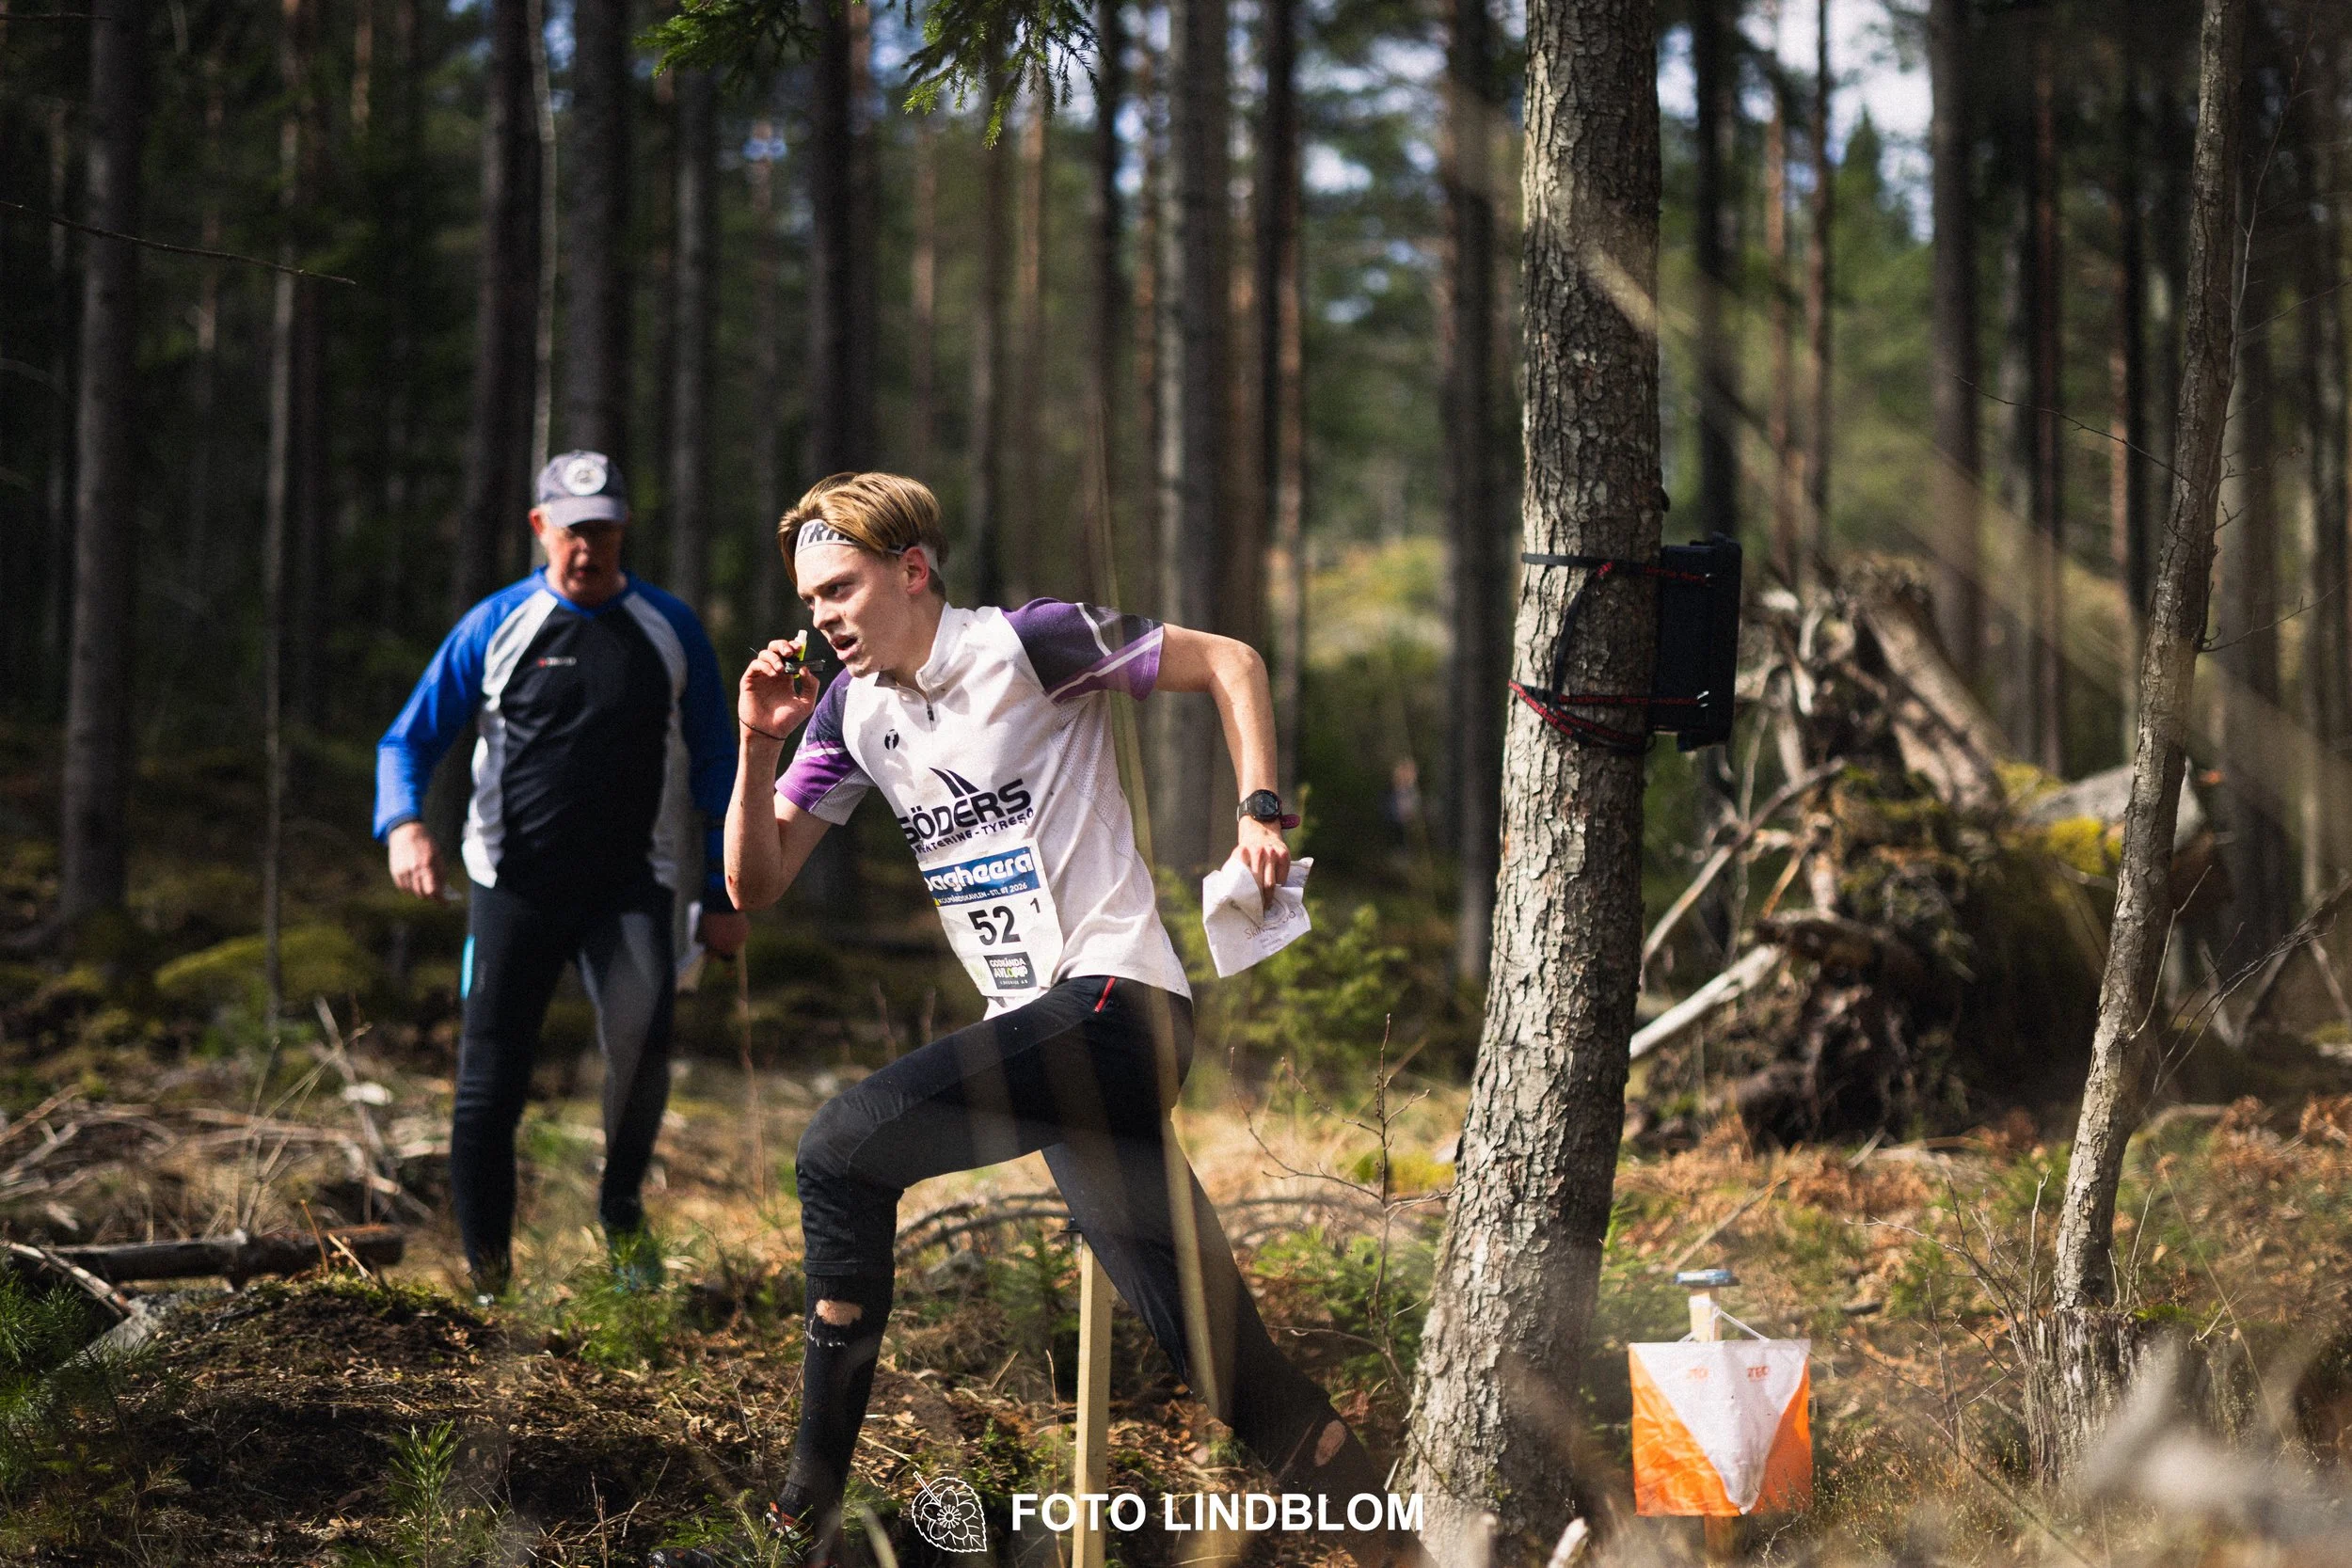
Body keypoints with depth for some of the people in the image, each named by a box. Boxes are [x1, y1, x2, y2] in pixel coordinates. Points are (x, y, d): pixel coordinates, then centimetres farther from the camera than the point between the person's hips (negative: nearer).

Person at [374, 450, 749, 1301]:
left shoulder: (670, 630, 6)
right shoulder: (495, 627, 3)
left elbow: (714, 765, 13)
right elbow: (410, 736, 6)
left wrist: (724, 894, 9)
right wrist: (404, 822, -15)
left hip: (629, 887, 0)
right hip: (515, 884, 0)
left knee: (640, 1030, -27)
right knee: (489, 1090, -4)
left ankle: (621, 1208, -4)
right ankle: (488, 1276, 11)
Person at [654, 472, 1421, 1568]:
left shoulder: (1025, 645, -7)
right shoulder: (851, 709, 13)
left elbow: (1228, 662, -1)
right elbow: (754, 885, 13)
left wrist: (1261, 810, -11)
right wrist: (759, 747, -1)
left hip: (1113, 996, -8)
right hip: (1038, 1030, 8)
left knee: (843, 1149, -20)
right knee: (1207, 1343, 2)